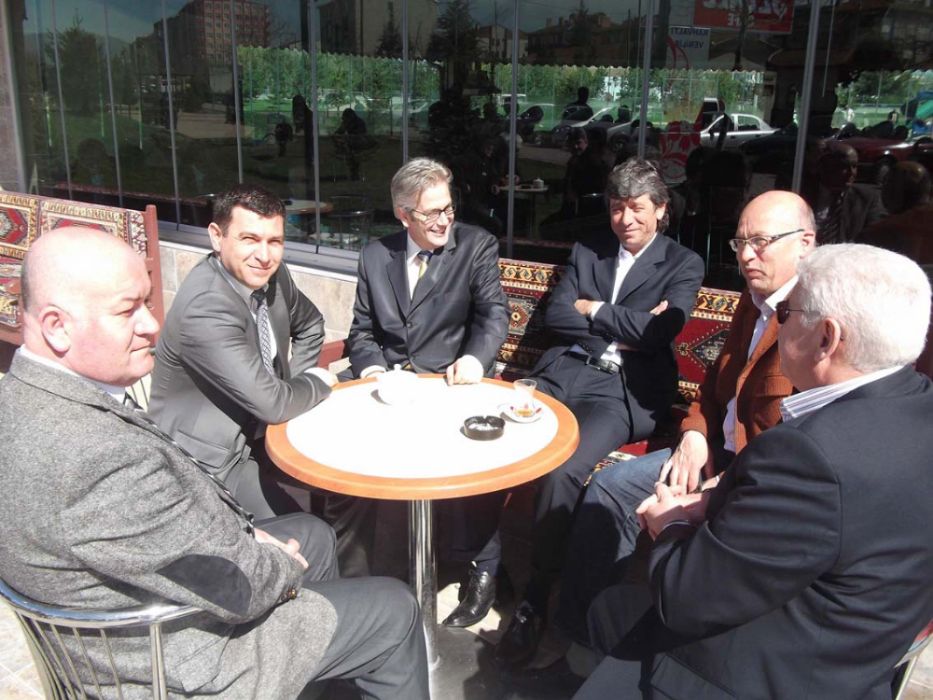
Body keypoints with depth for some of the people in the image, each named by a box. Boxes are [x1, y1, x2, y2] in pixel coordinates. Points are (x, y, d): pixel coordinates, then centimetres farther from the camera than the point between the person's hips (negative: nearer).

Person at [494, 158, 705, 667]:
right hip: (563, 372, 4)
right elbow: (555, 315, 7)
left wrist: (594, 310, 2)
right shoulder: (587, 253, 22)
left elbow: (660, 330, -7)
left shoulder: (683, 264, 10)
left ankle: (535, 604, -12)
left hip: (623, 389, -4)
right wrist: (623, 328, -3)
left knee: (561, 471, -30)